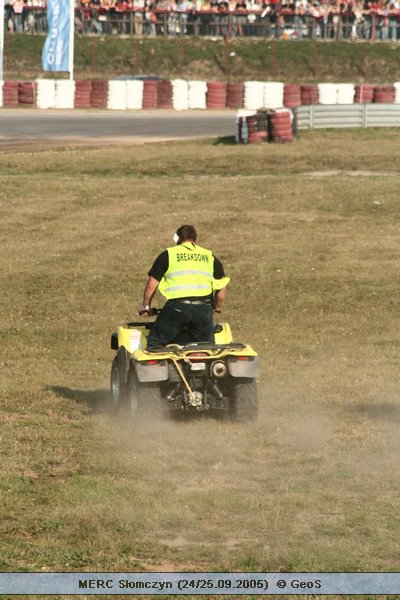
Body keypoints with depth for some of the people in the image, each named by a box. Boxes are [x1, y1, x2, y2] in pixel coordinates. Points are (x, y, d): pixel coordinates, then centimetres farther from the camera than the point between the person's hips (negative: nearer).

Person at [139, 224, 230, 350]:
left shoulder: (168, 255, 12)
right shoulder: (209, 257, 20)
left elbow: (151, 285, 10)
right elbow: (222, 289, 18)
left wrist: (146, 307, 25)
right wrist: (216, 307, 35)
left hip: (177, 307, -3)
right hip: (203, 309, 3)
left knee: (155, 343, 9)